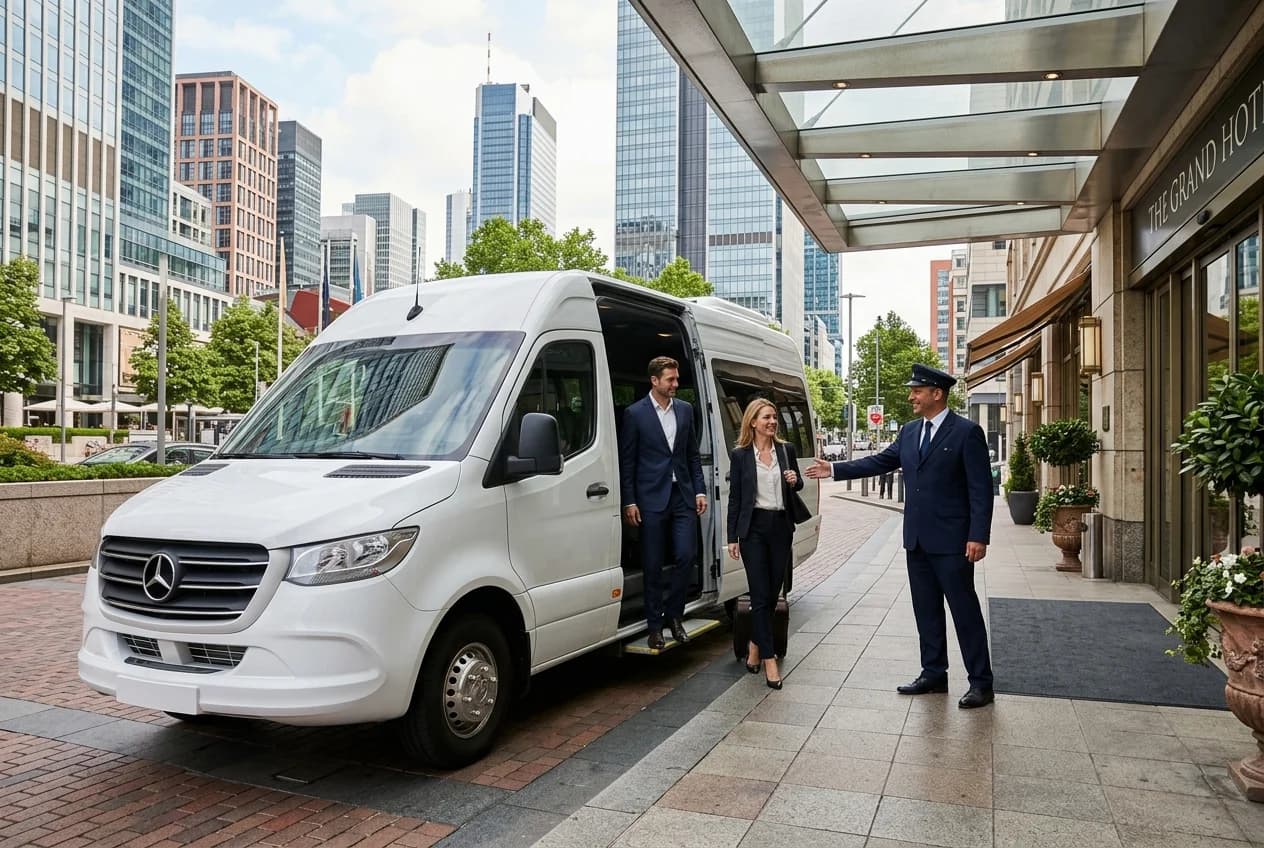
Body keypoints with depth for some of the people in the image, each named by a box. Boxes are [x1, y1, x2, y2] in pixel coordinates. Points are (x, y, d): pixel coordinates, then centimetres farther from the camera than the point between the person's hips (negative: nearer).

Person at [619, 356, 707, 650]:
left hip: (683, 496, 4)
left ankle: (674, 615, 19)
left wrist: (700, 490, 7)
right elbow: (626, 461, -3)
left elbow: (693, 455, 15)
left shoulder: (685, 410, 10)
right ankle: (655, 626, 14)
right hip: (651, 499, -4)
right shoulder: (634, 413, -4)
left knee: (686, 557, -1)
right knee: (653, 565, 3)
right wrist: (629, 502, -7)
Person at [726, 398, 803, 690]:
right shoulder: (740, 455, -1)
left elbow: (798, 486, 17)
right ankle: (769, 660, -1)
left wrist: (795, 481, -7)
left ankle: (755, 645, 29)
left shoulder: (786, 450, 6)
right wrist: (732, 537, -1)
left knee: (773, 592, 9)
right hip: (753, 527, -3)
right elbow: (734, 498, 1)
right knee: (760, 594, -4)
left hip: (780, 526, 3)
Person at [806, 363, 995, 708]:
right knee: (926, 610, 14)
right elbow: (880, 461, 16)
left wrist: (979, 536, -18)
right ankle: (933, 674, 25)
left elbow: (981, 487, -12)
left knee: (964, 610, 0)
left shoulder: (967, 432, -10)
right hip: (917, 539, 7)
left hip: (951, 540, -7)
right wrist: (834, 469, 12)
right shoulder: (909, 431, 10)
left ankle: (981, 682, 10)